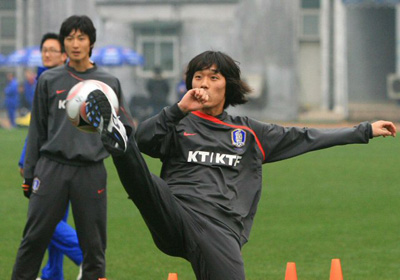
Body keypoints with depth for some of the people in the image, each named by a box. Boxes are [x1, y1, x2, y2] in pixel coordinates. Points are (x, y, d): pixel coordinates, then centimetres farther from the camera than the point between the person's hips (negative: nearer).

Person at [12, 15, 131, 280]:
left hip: (91, 172, 0)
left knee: (94, 245, 2)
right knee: (34, 239, -1)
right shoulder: (49, 80, 7)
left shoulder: (110, 83, 7)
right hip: (52, 168, 0)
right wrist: (29, 173, 8)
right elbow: (37, 130, 10)